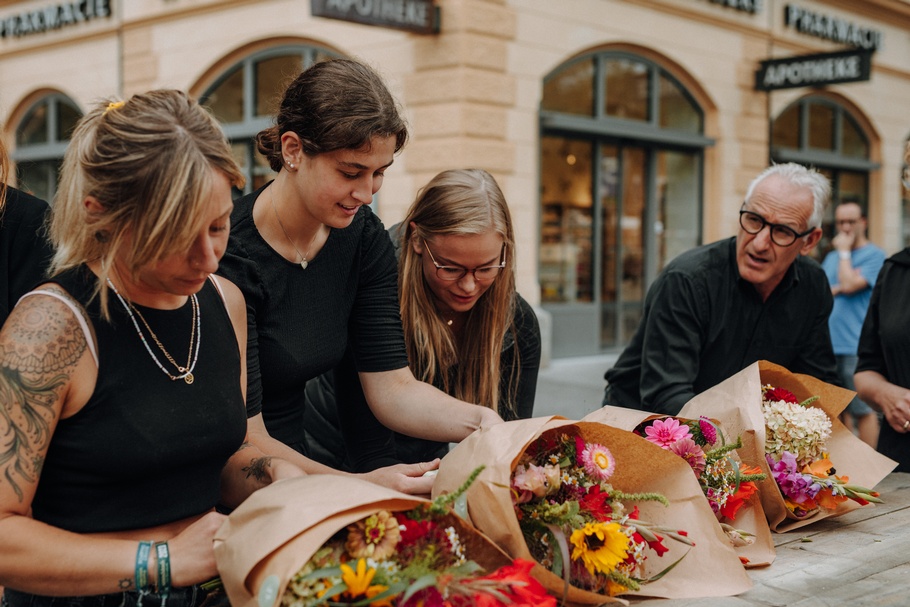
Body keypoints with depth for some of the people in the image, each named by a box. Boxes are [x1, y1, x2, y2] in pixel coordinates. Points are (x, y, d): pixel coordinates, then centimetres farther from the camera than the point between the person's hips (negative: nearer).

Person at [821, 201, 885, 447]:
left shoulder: (874, 255, -3)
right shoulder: (831, 257, 18)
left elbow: (849, 285, -15)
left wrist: (844, 251, -4)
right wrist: (836, 289, -6)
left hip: (856, 346, -7)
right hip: (828, 344, 7)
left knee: (863, 410, -5)